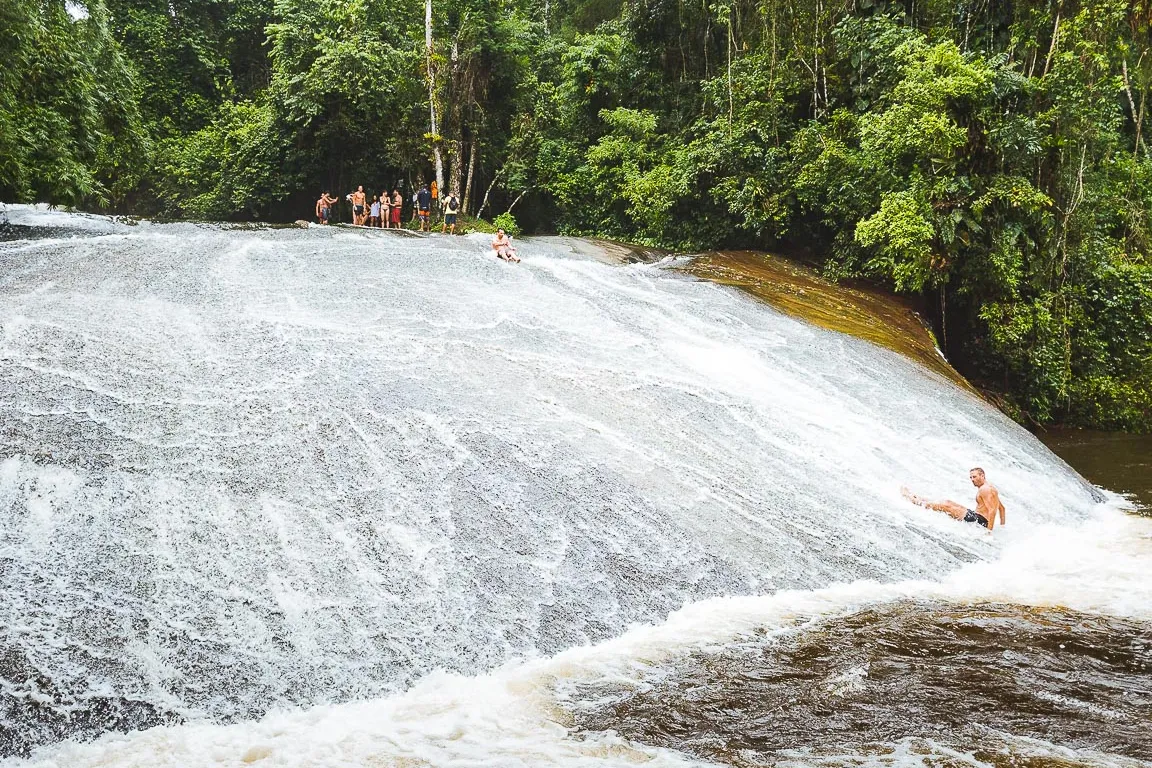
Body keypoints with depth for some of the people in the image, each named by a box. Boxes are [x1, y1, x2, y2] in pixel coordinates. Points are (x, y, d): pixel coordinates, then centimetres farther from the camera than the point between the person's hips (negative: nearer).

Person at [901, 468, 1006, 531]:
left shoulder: (985, 489, -17)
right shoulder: (989, 487, 16)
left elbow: (992, 511, -26)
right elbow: (1002, 507, 20)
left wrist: (989, 531, -28)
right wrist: (1002, 526, 20)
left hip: (980, 521, -10)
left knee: (946, 505, -5)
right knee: (949, 503, 16)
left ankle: (915, 500, 8)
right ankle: (917, 499, 25)